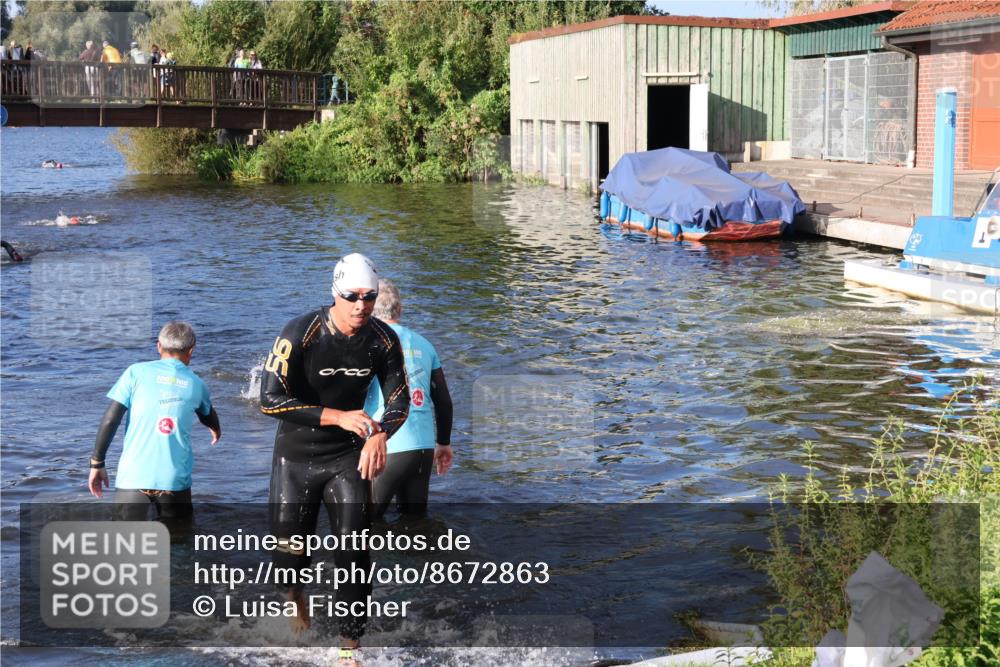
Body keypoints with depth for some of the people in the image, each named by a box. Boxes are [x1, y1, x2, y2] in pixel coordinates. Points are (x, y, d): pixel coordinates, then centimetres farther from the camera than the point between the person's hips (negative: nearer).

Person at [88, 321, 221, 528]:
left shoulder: (137, 372, 3)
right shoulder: (195, 384, 11)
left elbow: (110, 419, -3)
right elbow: (209, 417, 32)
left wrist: (97, 463, 7)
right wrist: (216, 430, 55)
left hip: (134, 476, -1)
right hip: (175, 479, 1)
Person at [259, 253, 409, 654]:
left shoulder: (383, 339, -8)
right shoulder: (300, 334, -20)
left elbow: (399, 400, -2)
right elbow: (270, 399, -22)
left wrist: (379, 434, -24)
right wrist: (337, 417, -29)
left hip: (348, 455, 2)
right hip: (296, 455, -2)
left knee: (353, 549, -7)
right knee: (291, 550, 4)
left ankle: (351, 640, 8)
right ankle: (293, 592, 41)